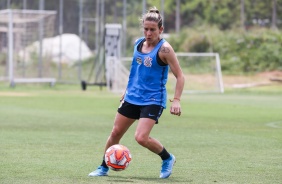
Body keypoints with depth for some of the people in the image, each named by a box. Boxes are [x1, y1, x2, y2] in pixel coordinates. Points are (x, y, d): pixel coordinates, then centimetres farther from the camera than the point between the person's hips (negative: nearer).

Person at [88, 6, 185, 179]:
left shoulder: (164, 48, -15)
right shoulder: (138, 43, 5)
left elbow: (180, 76, -14)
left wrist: (176, 100, -24)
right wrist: (128, 90, 23)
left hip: (153, 100, -7)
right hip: (132, 98, 7)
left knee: (141, 137, -19)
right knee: (116, 133, 7)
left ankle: (168, 159, 6)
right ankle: (104, 168, 24)